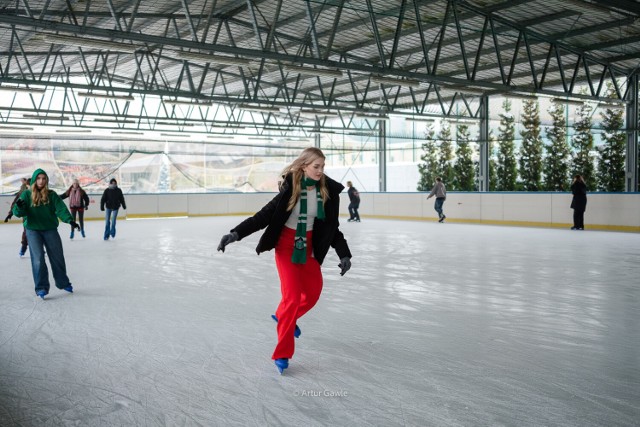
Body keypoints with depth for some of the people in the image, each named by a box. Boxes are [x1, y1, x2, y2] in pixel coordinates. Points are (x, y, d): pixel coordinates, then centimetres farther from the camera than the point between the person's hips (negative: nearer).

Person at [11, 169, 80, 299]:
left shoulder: (51, 194, 0)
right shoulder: (26, 194, -2)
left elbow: (60, 208, -11)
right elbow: (18, 212, -7)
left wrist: (70, 220, -28)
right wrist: (19, 207, -32)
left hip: (50, 229, 2)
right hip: (33, 230, -1)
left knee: (57, 257, 9)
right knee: (38, 259, -7)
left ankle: (63, 283, 27)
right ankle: (41, 288, 2)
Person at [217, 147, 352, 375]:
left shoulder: (328, 192, -8)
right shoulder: (291, 188, -18)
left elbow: (333, 227, 0)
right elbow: (265, 215, -18)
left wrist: (344, 254, -7)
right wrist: (237, 233, -27)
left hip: (308, 247, 5)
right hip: (286, 245, -5)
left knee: (313, 292, 12)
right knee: (292, 296, -11)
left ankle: (284, 316, 44)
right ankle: (282, 354, 0)